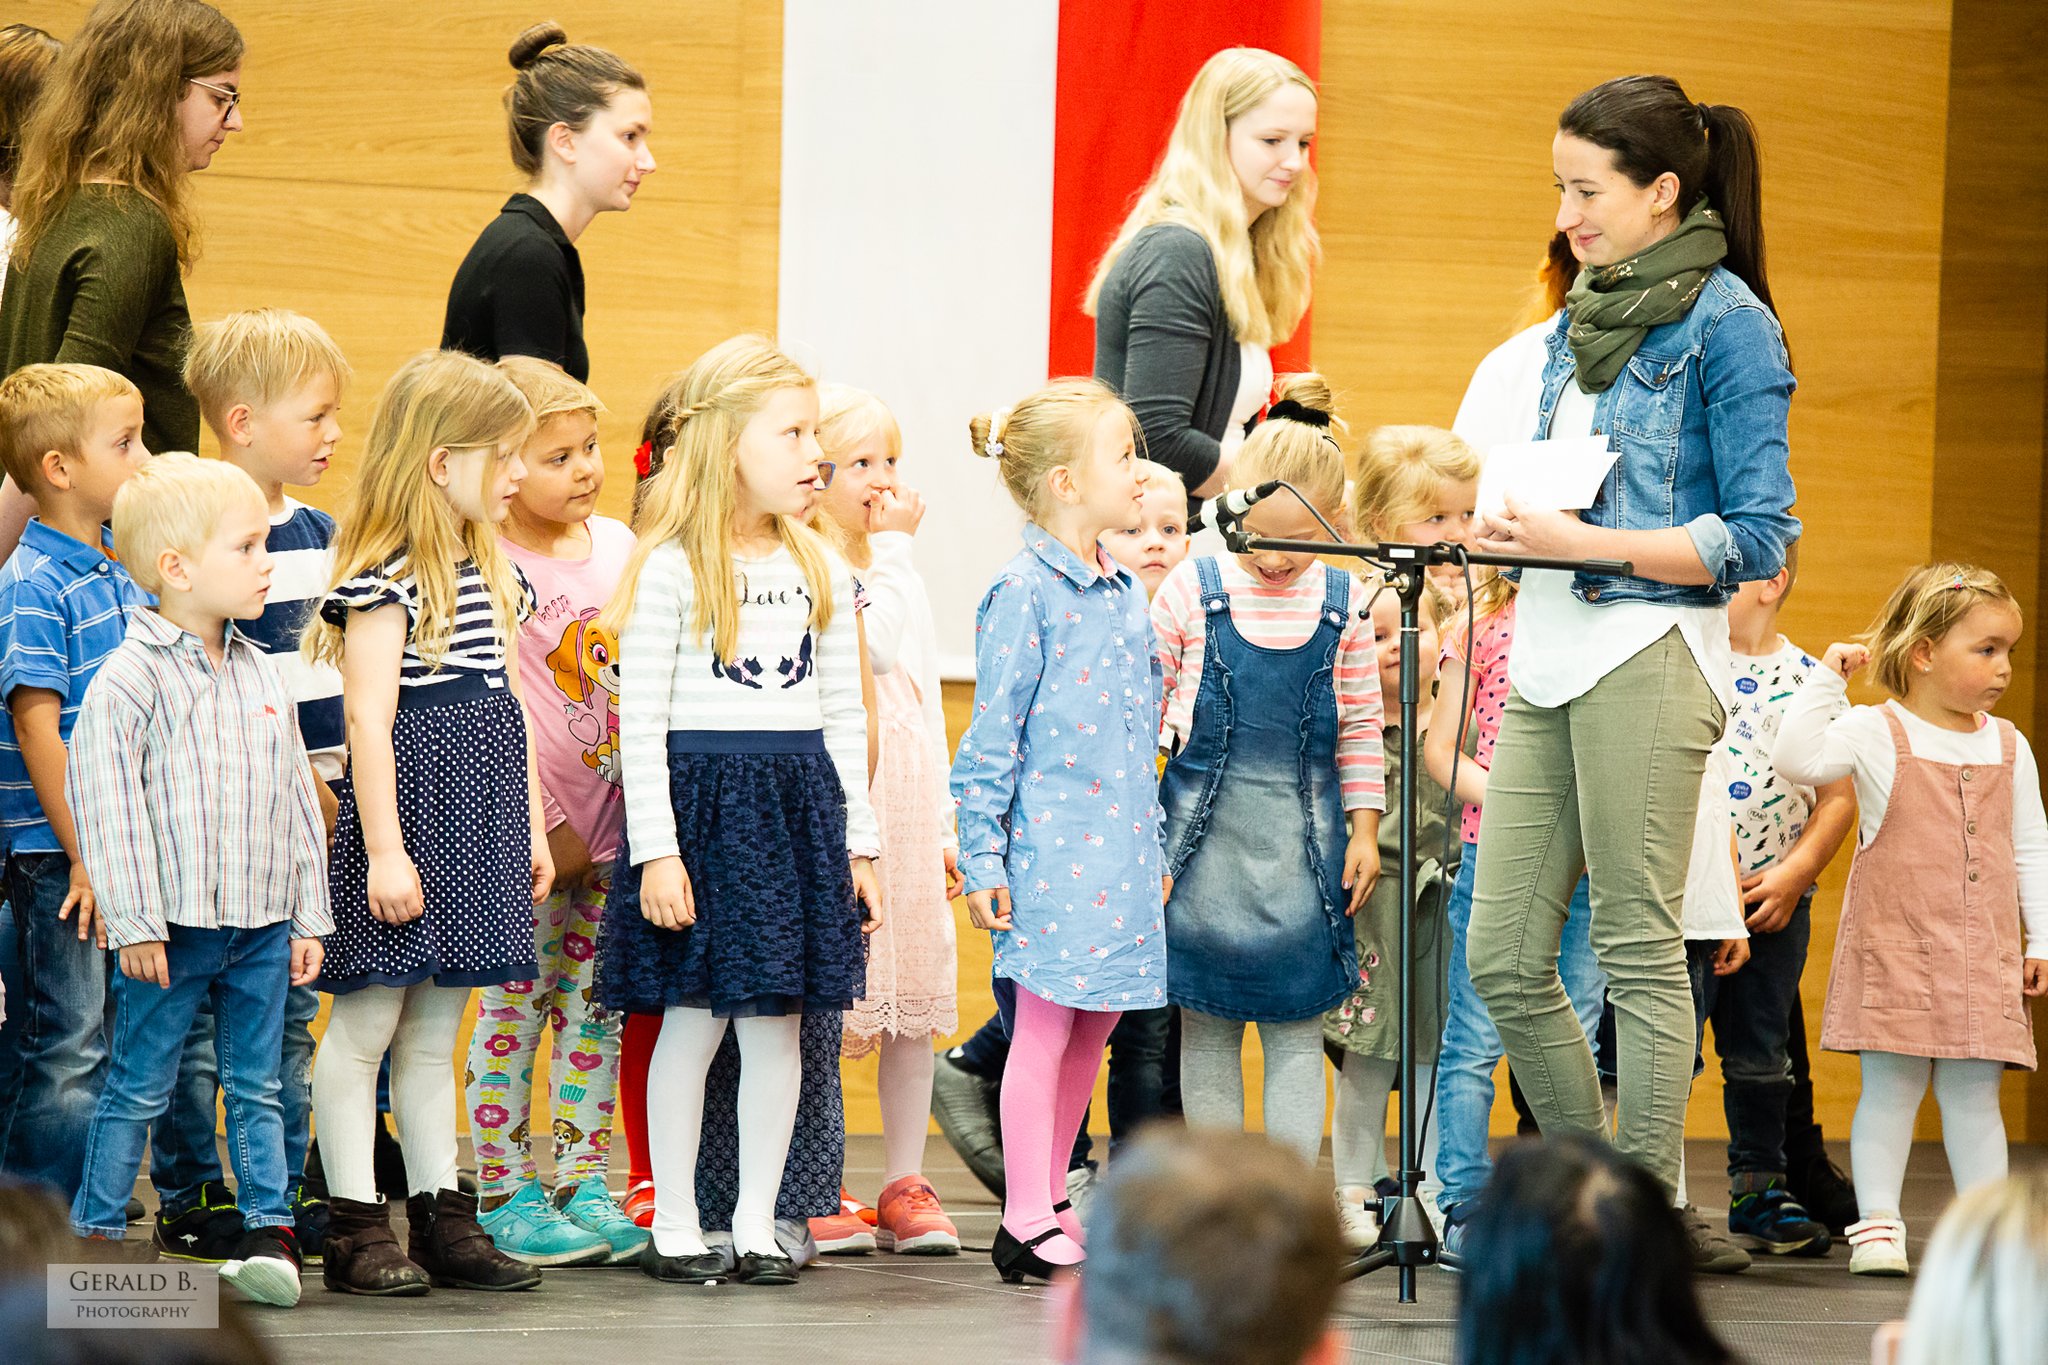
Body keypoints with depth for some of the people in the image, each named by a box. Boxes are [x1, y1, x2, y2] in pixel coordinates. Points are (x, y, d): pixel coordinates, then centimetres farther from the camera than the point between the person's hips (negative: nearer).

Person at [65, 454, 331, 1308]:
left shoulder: (260, 674, 10)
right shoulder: (130, 680, -11)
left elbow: (296, 800, 15)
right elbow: (106, 807, -13)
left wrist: (307, 917, 12)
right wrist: (135, 923, -16)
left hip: (262, 924, 5)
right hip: (174, 928, -5)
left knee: (257, 1085, 8)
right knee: (139, 1087, 2)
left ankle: (269, 1228, 12)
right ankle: (95, 1230, 10)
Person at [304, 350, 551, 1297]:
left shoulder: (492, 571, 15)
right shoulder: (385, 576, -12)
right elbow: (368, 718, -16)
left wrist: (532, 827, 18)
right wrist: (385, 849, -20)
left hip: (480, 826, 8)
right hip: (412, 807, -8)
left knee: (435, 1030, 12)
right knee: (365, 1021, -2)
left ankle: (440, 1215, 15)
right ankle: (355, 1223, 0)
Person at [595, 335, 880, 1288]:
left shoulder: (820, 569, 10)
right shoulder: (671, 568, -7)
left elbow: (842, 716, 14)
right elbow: (640, 722, -9)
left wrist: (856, 841, 11)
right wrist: (656, 850, -14)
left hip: (800, 801, 5)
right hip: (702, 795, -5)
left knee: (779, 1020, 5)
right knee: (694, 1018, -1)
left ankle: (756, 1222, 12)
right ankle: (673, 1225, 7)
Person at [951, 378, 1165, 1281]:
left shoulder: (1124, 594, 12)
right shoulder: (1027, 593, -11)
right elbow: (992, 735, -11)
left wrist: (1151, 835, 20)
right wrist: (982, 856, -13)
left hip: (1122, 845, 8)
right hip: (1052, 842, -8)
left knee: (1093, 1031, 11)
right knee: (1045, 1027, -4)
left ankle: (1051, 1203, 20)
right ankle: (1026, 1226, 0)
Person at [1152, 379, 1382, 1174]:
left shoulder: (1341, 605, 1)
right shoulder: (1191, 592, -2)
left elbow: (1360, 729, 9)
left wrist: (1364, 828, 6)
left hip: (1302, 839, 0)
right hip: (1206, 837, 0)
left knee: (1296, 1029, 1)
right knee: (1207, 1028, 5)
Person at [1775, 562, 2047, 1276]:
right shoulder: (1876, 734, -4)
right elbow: (1797, 758, -20)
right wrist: (1827, 680, -20)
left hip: (1984, 952, 3)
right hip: (1895, 946, -3)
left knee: (1973, 1092, 4)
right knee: (1890, 1085, -1)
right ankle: (1876, 1224, 3)